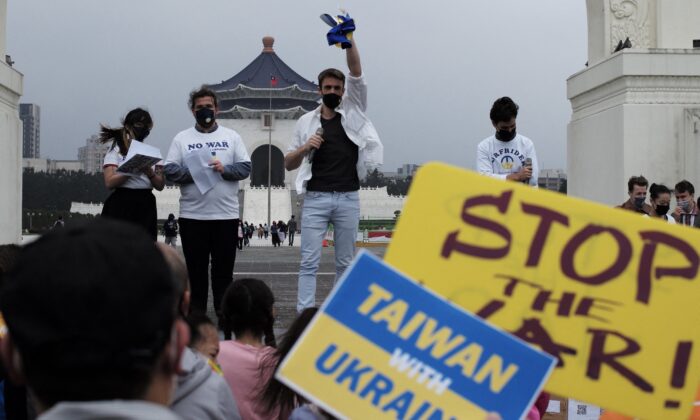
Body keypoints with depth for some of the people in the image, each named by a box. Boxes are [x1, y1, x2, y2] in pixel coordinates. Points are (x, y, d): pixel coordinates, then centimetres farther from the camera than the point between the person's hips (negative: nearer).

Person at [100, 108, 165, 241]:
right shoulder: (116, 149, 5)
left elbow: (160, 185, 8)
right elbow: (109, 182, -9)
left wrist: (150, 172, -12)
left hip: (146, 206, 4)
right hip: (122, 205, -3)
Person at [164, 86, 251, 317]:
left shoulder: (231, 136, 11)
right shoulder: (182, 138, 9)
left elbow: (245, 167, 3)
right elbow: (170, 170, -1)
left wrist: (224, 169, -13)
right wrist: (194, 172, -16)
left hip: (226, 214, 0)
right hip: (192, 215, 0)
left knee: (224, 268, 4)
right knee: (196, 268, 5)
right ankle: (196, 314, 13)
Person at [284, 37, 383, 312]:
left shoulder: (353, 111, 7)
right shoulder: (306, 121, 7)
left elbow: (356, 71, -7)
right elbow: (288, 164, 9)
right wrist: (305, 148, -11)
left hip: (348, 198, 1)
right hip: (315, 198, -1)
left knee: (345, 262, 7)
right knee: (309, 261, -4)